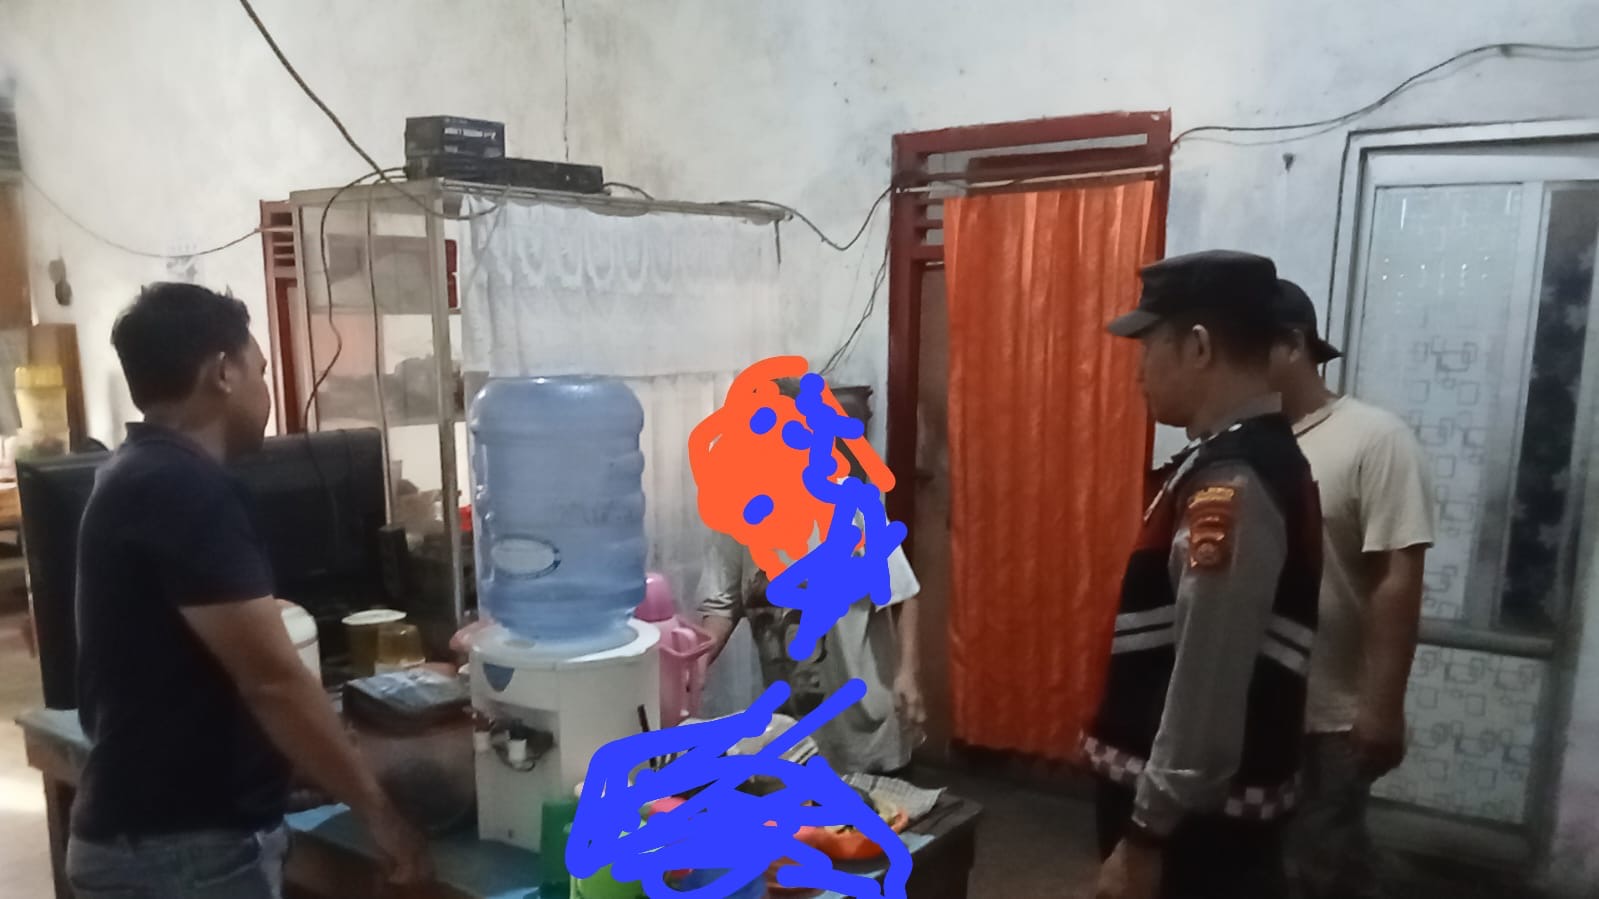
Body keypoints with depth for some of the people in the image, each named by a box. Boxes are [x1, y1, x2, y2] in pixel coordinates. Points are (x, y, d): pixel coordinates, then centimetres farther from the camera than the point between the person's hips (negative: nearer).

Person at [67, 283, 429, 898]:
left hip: (147, 833, 10)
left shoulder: (139, 478, 10)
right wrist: (376, 809, -15)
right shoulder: (186, 491, -22)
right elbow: (271, 679, -24)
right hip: (184, 849, -10)